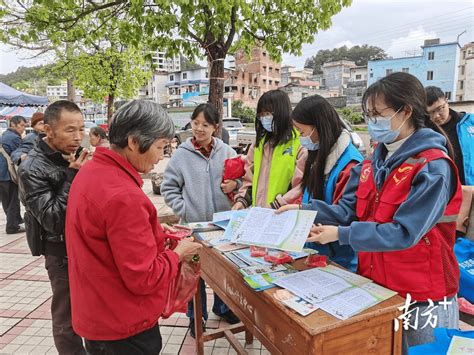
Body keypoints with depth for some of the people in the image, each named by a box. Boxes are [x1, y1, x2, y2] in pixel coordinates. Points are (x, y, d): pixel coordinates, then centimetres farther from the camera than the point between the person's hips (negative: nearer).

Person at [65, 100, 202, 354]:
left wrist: (155, 233, 7)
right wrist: (178, 253, -10)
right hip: (124, 329, -8)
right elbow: (144, 278, -25)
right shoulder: (123, 196, -30)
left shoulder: (91, 171, 1)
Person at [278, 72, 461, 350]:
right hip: (374, 286, 7)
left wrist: (341, 235, -27)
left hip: (420, 297, -7)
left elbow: (403, 233, -26)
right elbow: (348, 210, -1)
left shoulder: (433, 168, -20)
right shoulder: (376, 161, 3)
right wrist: (305, 210, -15)